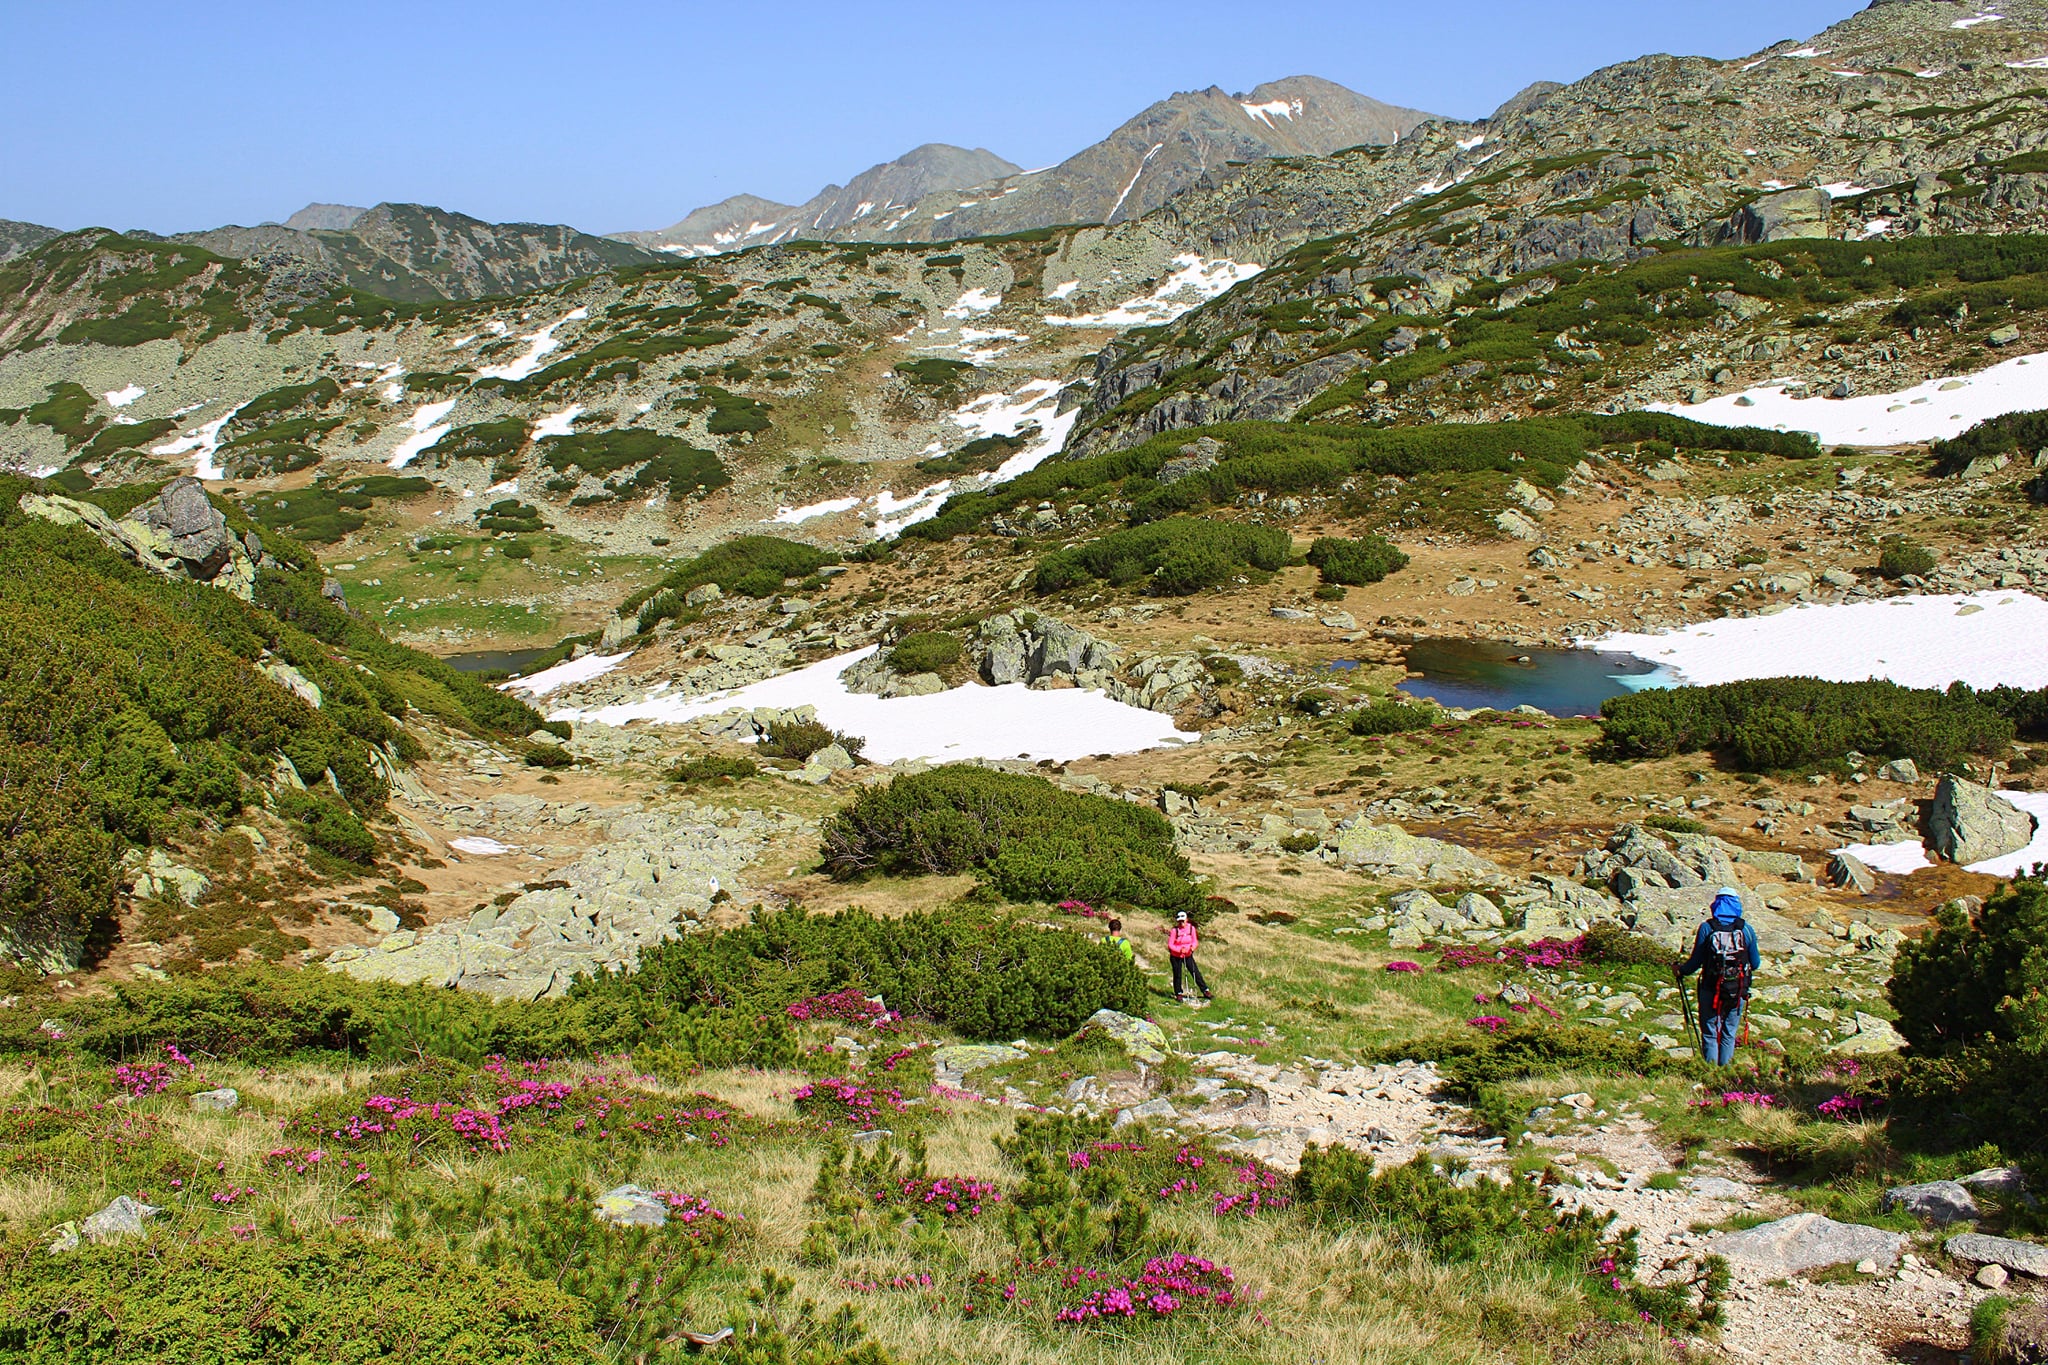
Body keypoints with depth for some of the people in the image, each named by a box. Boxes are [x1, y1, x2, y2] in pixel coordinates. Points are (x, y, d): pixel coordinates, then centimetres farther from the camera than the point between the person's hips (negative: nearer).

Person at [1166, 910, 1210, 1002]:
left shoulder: (1191, 928, -7)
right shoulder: (1174, 930, -17)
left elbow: (1195, 941, 1)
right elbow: (1170, 945, -14)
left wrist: (1193, 946, -21)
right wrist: (1180, 949, -27)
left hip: (1188, 955, 2)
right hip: (1176, 956, -2)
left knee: (1196, 972, 1)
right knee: (1177, 975, 6)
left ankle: (1205, 991, 9)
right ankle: (1178, 993, 23)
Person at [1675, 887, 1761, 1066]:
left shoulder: (1707, 928, -6)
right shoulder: (1747, 929, -2)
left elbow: (1696, 961, -5)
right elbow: (1755, 963, 4)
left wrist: (1680, 970, 14)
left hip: (1711, 990, -1)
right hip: (1737, 991, 2)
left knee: (1710, 1034, 7)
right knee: (1729, 1035, 12)